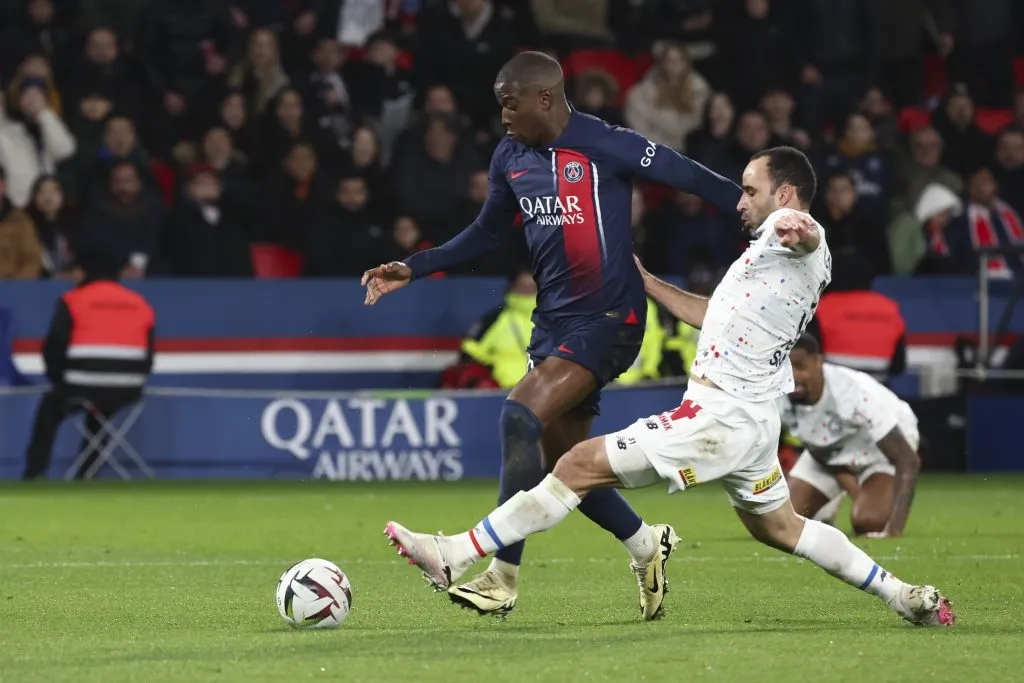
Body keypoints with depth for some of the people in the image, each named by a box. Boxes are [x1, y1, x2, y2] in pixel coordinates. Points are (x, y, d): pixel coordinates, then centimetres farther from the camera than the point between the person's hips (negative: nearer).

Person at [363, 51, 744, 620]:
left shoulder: (605, 146, -13)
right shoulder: (511, 157, 9)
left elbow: (688, 176, -7)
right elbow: (488, 233, 23)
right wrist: (412, 270, 16)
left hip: (607, 317, -8)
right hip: (554, 317, 8)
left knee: (521, 416, -22)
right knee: (563, 459, 9)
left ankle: (502, 578, -21)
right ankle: (646, 545, 32)